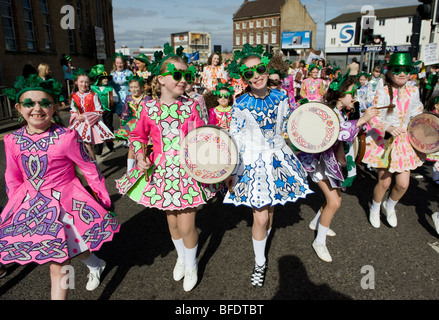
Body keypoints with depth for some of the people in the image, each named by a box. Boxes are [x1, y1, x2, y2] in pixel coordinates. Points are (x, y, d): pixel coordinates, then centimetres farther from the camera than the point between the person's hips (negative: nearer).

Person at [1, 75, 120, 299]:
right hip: (31, 205, 5)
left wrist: (103, 198, -1)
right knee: (57, 260, 16)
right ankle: (95, 264, 44)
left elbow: (89, 169, -8)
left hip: (65, 203, -5)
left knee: (57, 264, 0)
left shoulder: (66, 137, -17)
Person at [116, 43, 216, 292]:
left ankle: (191, 265, 32)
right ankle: (181, 257, 47)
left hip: (189, 170, -1)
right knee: (172, 221, 17)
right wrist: (140, 156, -8)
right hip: (162, 171, 2)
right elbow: (138, 136, 8)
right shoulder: (149, 108, -5)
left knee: (186, 226, 2)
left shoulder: (191, 106, -6)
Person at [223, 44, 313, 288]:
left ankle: (262, 244, 41)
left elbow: (287, 128, 12)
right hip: (253, 162, -4)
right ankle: (260, 263, 22)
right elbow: (235, 141, -9)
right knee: (260, 217, -2)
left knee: (270, 209, 15)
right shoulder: (241, 106, -12)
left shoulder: (280, 98, -1)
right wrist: (231, 172, -10)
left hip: (278, 157, 4)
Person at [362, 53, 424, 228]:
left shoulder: (413, 91, 1)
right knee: (384, 182, 3)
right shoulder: (383, 92, -14)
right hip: (384, 141, -4)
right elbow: (373, 118, -22)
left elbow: (417, 116, 15)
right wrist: (388, 128, -38)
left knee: (403, 184, 1)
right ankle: (375, 209, 34)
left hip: (404, 142, 4)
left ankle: (389, 207, 34)